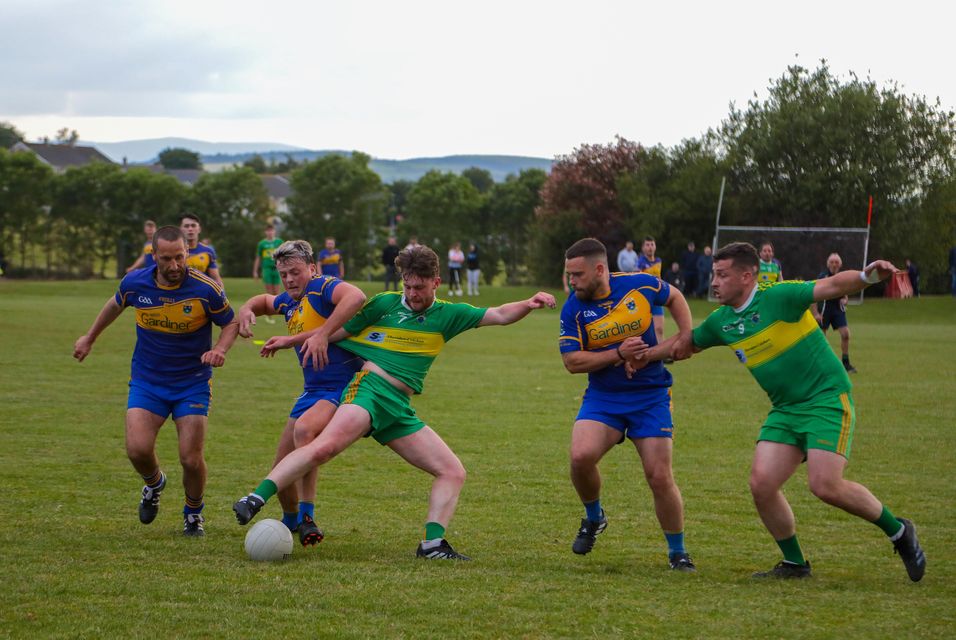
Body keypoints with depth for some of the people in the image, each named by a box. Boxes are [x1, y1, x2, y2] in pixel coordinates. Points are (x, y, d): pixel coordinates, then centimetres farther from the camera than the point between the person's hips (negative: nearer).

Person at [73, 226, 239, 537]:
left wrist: (220, 348, -22)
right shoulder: (134, 283, -9)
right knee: (137, 449, -16)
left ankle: (193, 513, 23)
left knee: (191, 458, -9)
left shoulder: (206, 289, -17)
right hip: (146, 380, 2)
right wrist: (89, 338, 27)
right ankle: (154, 483, 22)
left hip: (192, 384, -2)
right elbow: (115, 305, 14)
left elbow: (232, 323, -1)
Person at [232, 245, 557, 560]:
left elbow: (498, 315, 11)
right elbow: (340, 330, 14)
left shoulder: (448, 315, 16)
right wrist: (317, 337, -2)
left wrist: (529, 304, -5)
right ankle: (256, 499, -38)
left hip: (399, 410, 6)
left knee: (453, 472, -2)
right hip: (369, 388, -6)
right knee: (326, 446, -33)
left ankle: (433, 543, -7)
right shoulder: (385, 304, 7)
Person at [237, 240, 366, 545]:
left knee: (304, 429, -36)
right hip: (313, 391, 9)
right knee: (282, 465, 9)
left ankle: (307, 516, -29)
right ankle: (290, 519, 37)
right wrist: (247, 310, 13)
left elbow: (356, 297, -36)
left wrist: (323, 334, -40)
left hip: (345, 388, -9)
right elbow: (265, 301, 37)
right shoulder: (289, 302, 13)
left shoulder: (323, 288, -13)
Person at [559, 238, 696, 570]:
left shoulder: (640, 285, -8)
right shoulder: (573, 309, -8)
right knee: (581, 456, -24)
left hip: (651, 396, -1)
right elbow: (572, 361, -11)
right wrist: (619, 353, -20)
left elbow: (674, 298, 13)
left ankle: (677, 552, 15)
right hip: (603, 397, 1)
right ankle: (593, 517, 7)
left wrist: (687, 337, 2)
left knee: (660, 478, -6)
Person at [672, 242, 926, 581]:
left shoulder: (779, 296, -15)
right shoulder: (721, 321, 6)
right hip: (785, 409, 7)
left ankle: (898, 531, 6)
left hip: (827, 398, -7)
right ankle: (794, 563, 12)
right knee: (761, 483, -7)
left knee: (825, 485, -18)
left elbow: (832, 286, -26)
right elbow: (686, 344, 25)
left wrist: (866, 276, -44)